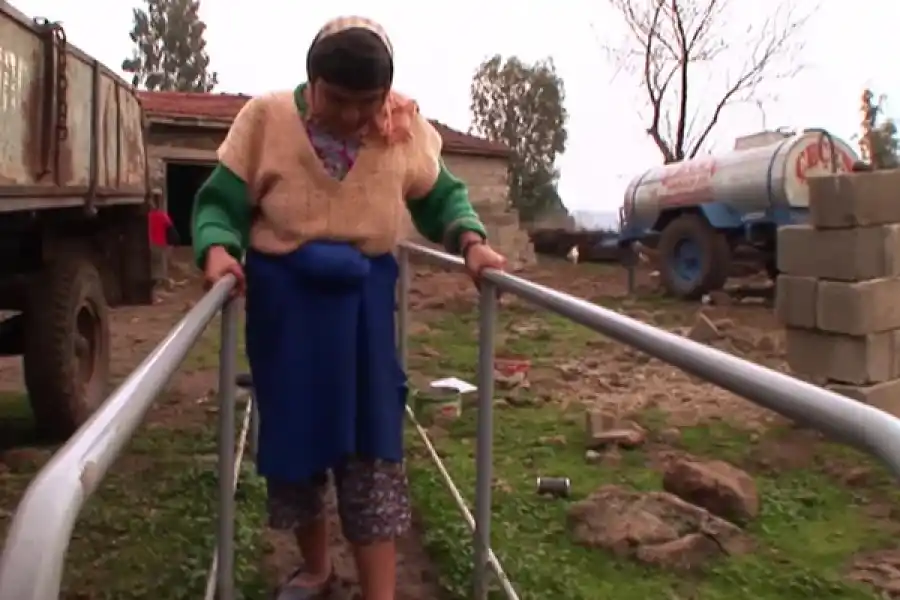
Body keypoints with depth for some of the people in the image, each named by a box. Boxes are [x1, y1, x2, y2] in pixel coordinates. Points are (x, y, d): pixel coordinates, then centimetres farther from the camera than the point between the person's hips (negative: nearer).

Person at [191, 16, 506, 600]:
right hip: (284, 300, 1)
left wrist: (472, 243, -14)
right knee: (294, 434, 11)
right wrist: (218, 249, -28)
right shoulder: (266, 118, -10)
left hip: (364, 300, 0)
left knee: (373, 442, -2)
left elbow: (442, 196, 5)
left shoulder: (406, 128, -7)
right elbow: (220, 200, -7)